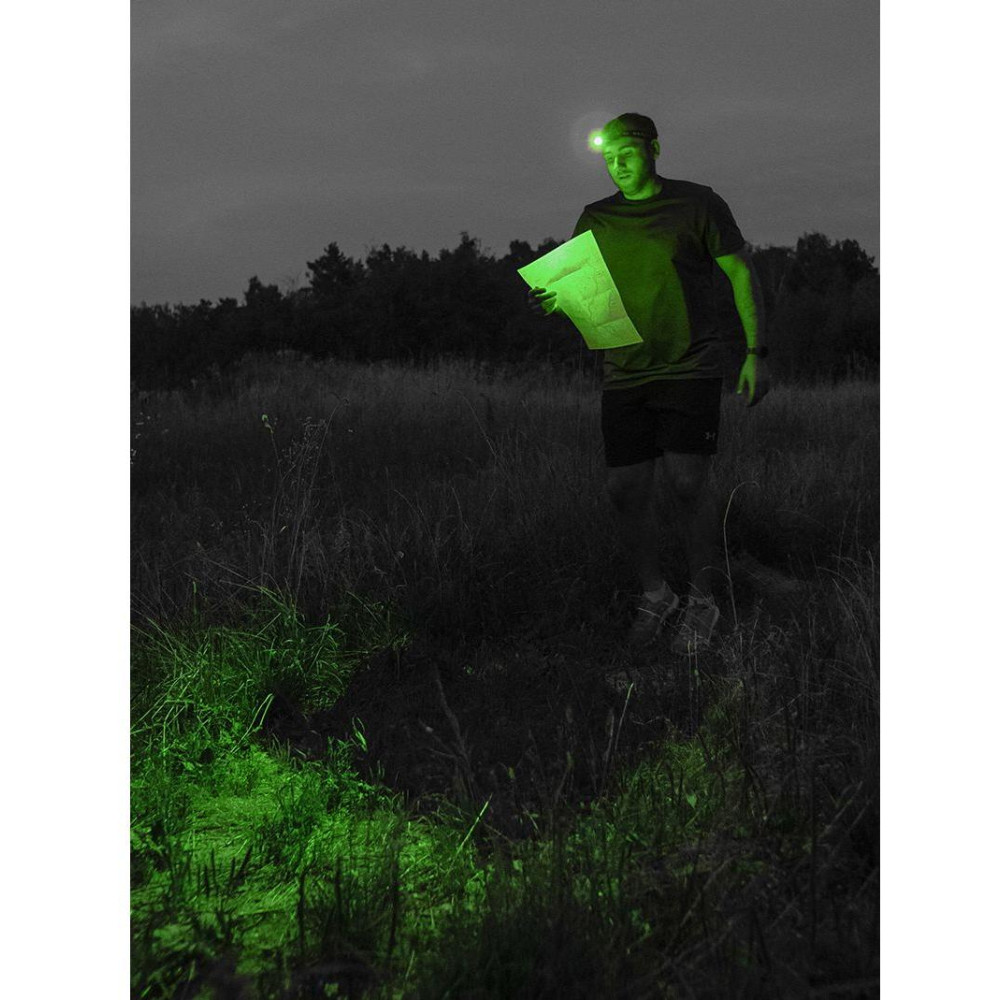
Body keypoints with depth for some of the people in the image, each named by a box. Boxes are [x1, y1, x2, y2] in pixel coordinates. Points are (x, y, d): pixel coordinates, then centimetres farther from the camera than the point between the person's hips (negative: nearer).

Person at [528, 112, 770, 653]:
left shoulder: (697, 204, 2)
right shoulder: (596, 218, 11)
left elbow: (742, 274, 5)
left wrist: (755, 353, -1)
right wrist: (549, 302, -14)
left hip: (690, 369, -3)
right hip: (624, 374, 4)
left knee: (687, 482, -11)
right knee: (626, 490, 1)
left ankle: (701, 600, 7)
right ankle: (654, 594, 21)